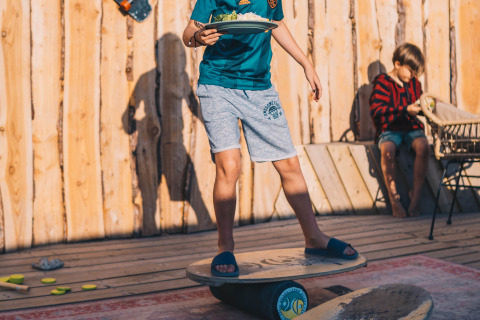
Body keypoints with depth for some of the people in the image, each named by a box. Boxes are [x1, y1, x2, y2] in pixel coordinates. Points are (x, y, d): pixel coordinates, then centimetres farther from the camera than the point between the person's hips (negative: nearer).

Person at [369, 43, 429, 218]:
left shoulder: (414, 82, 15)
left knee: (423, 146, -30)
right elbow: (376, 110, -14)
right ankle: (393, 199, -22)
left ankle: (415, 196, -19)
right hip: (389, 128, -4)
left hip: (411, 127, 4)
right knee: (387, 150, -37)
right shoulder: (382, 82, -2)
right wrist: (405, 110, -19)